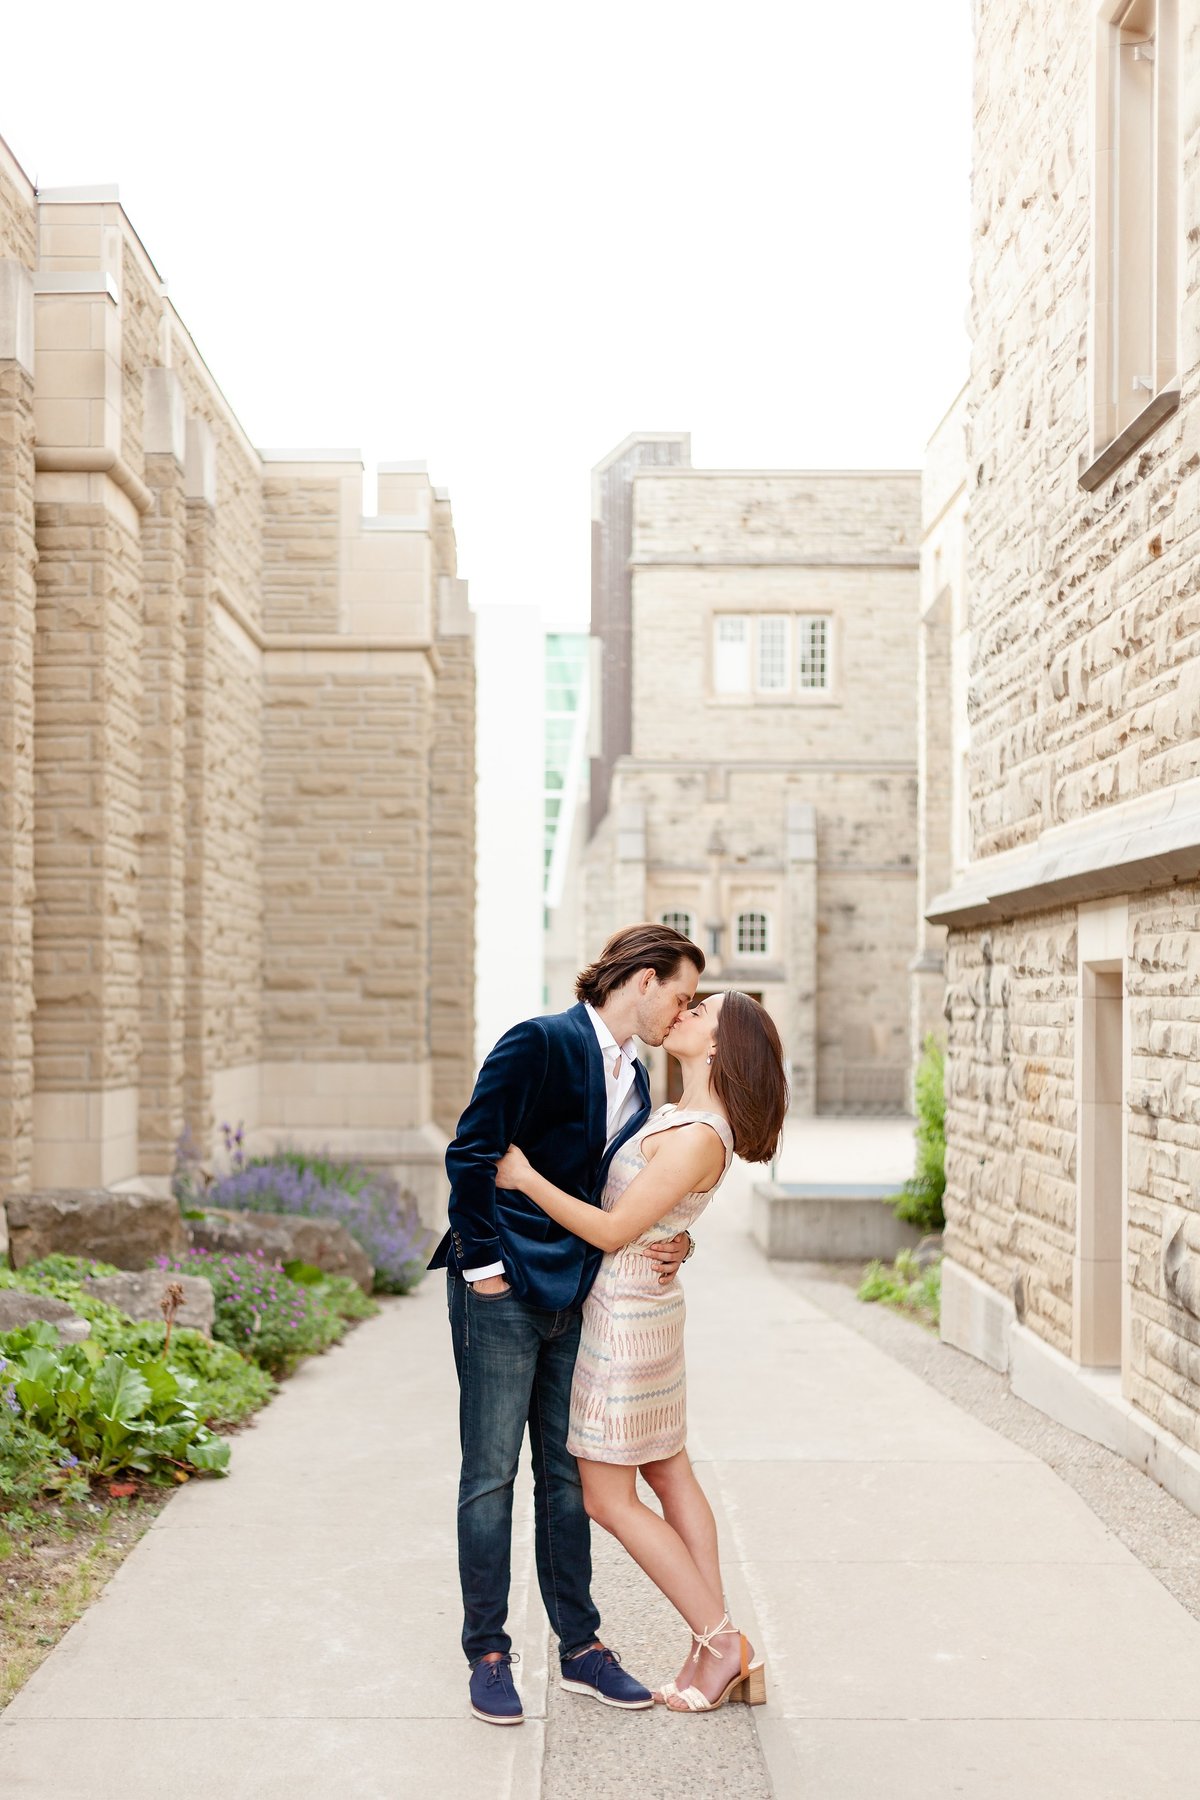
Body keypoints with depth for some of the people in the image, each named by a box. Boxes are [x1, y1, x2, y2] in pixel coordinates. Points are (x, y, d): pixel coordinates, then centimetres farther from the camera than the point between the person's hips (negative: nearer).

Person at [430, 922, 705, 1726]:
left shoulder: (635, 1077, 13)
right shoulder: (540, 1043, -13)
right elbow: (471, 1154, -17)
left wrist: (674, 1241, 0)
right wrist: (483, 1265, -16)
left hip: (576, 1297, 8)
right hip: (504, 1293, -8)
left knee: (568, 1476, 14)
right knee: (491, 1477, 2)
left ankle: (582, 1648, 24)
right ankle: (489, 1655, 15)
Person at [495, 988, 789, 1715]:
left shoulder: (699, 1138, -23)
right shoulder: (679, 1117, 6)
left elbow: (613, 1231, -21)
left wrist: (526, 1177, -18)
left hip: (626, 1317, -9)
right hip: (642, 1307, 10)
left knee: (608, 1497, 1)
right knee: (670, 1474, 13)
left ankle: (720, 1643, 9)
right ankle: (726, 1655, 20)